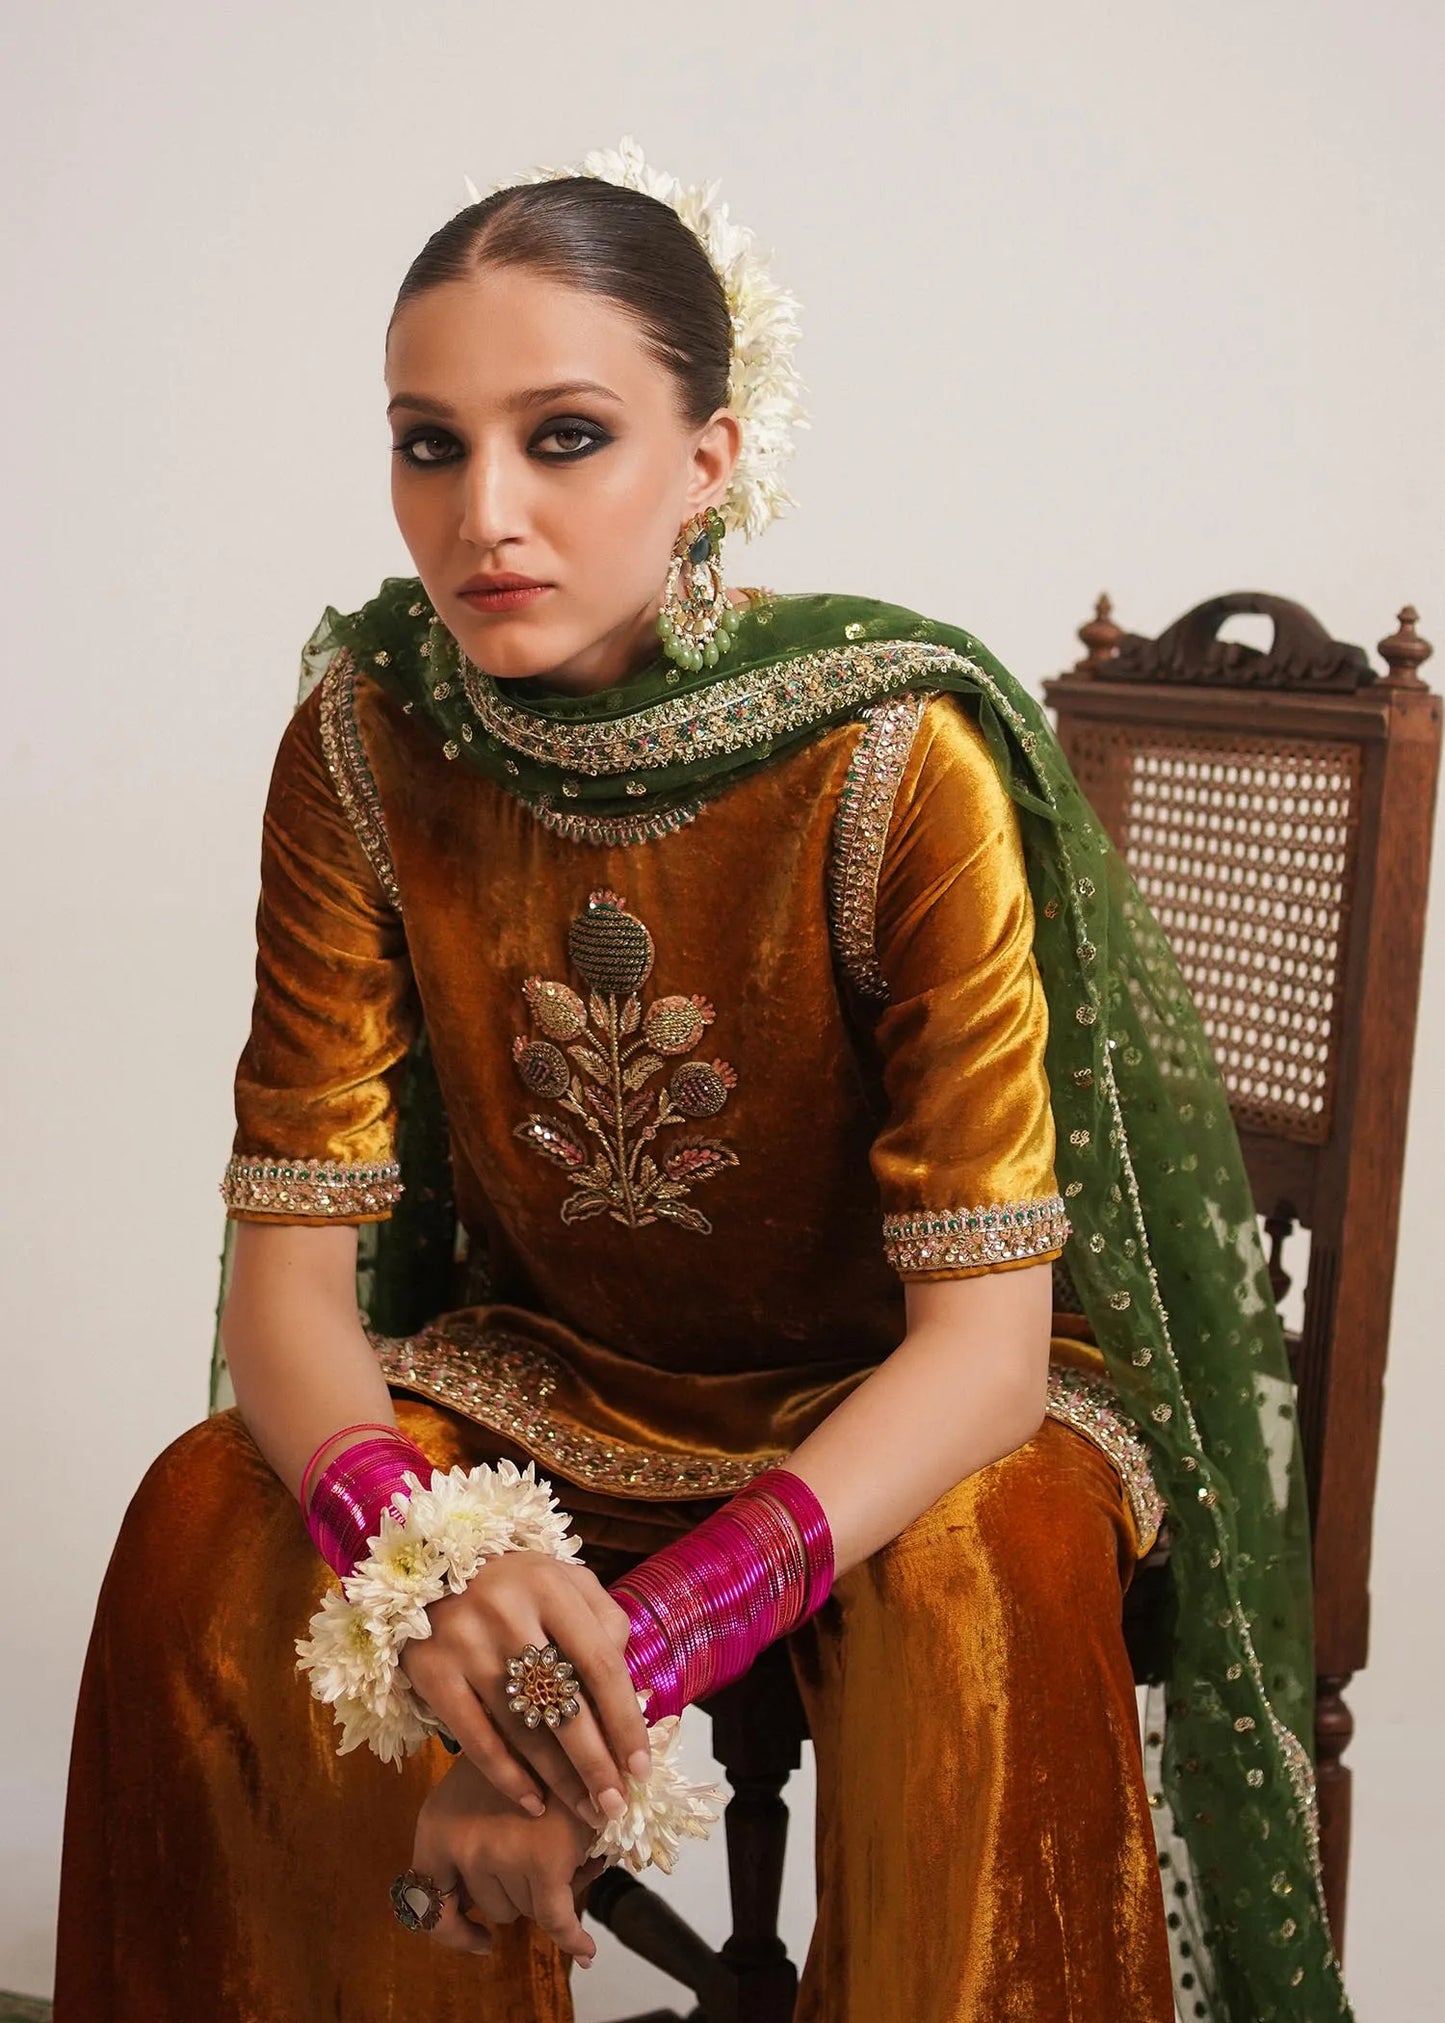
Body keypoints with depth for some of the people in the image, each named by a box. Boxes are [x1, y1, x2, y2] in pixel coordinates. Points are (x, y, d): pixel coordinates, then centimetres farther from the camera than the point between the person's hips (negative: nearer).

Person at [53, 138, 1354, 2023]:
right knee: (206, 1528, -20)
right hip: (544, 1378, 3)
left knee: (982, 1591, -34)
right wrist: (418, 1557, -35)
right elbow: (292, 1260, -13)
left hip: (891, 1400, -3)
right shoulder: (365, 734, -13)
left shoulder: (899, 758, -24)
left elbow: (982, 1337, -25)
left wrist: (631, 1652, -37)